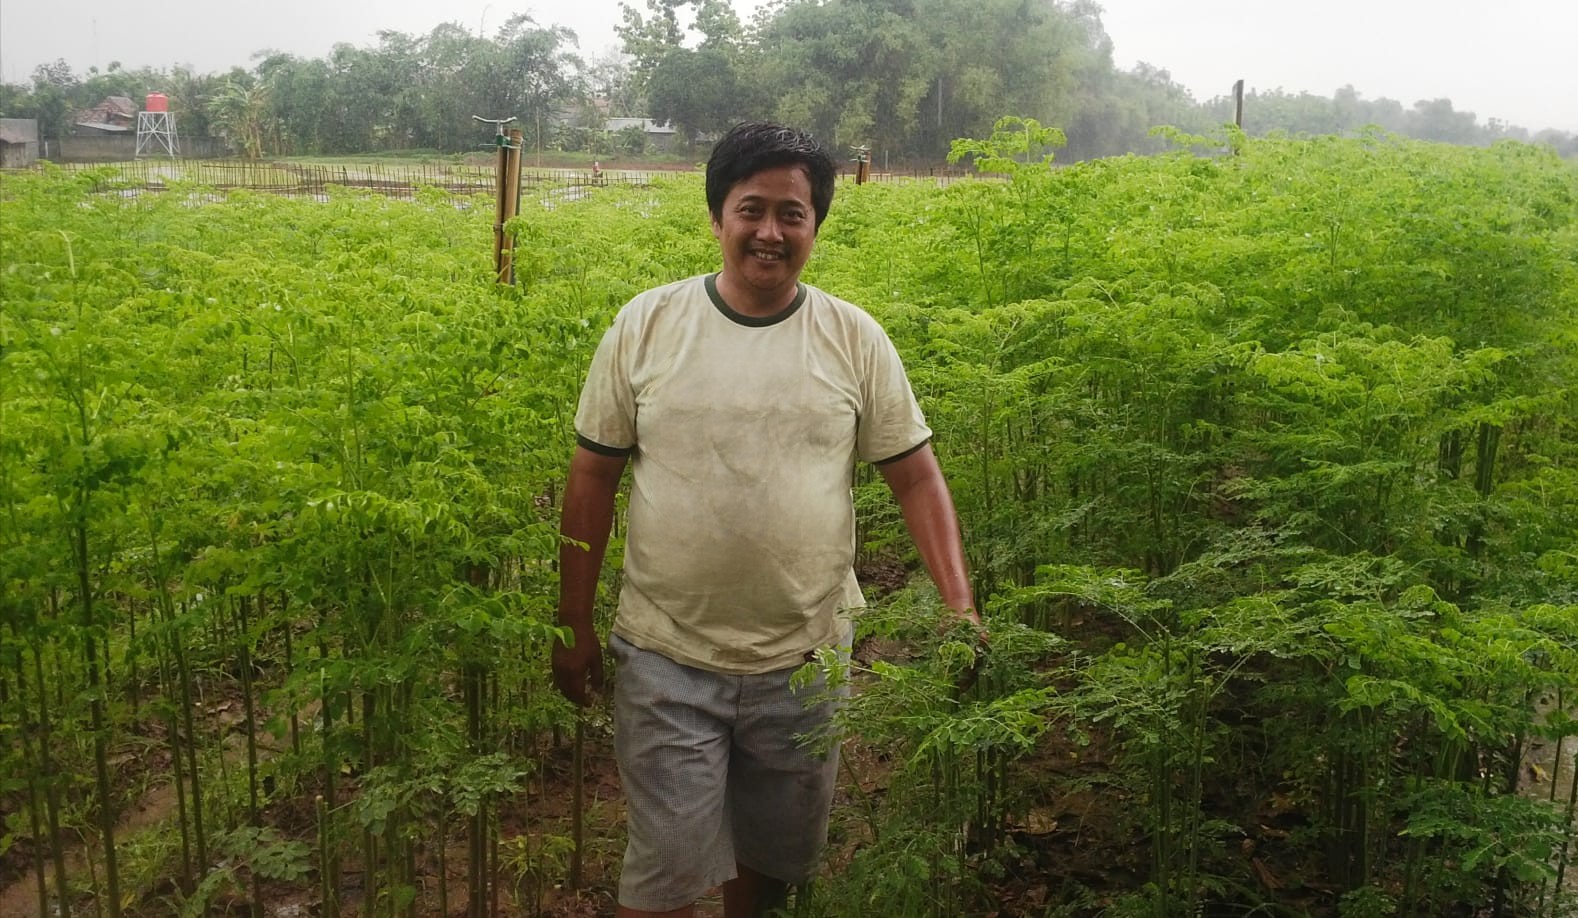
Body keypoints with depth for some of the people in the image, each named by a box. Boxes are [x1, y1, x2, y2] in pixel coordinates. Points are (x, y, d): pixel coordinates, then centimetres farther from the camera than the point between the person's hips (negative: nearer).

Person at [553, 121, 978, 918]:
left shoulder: (855, 338, -2)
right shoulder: (646, 324, -4)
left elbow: (916, 477, 1)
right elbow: (592, 478, 1)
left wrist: (960, 604, -12)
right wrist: (574, 627, 3)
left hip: (804, 663, 2)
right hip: (666, 658, -1)